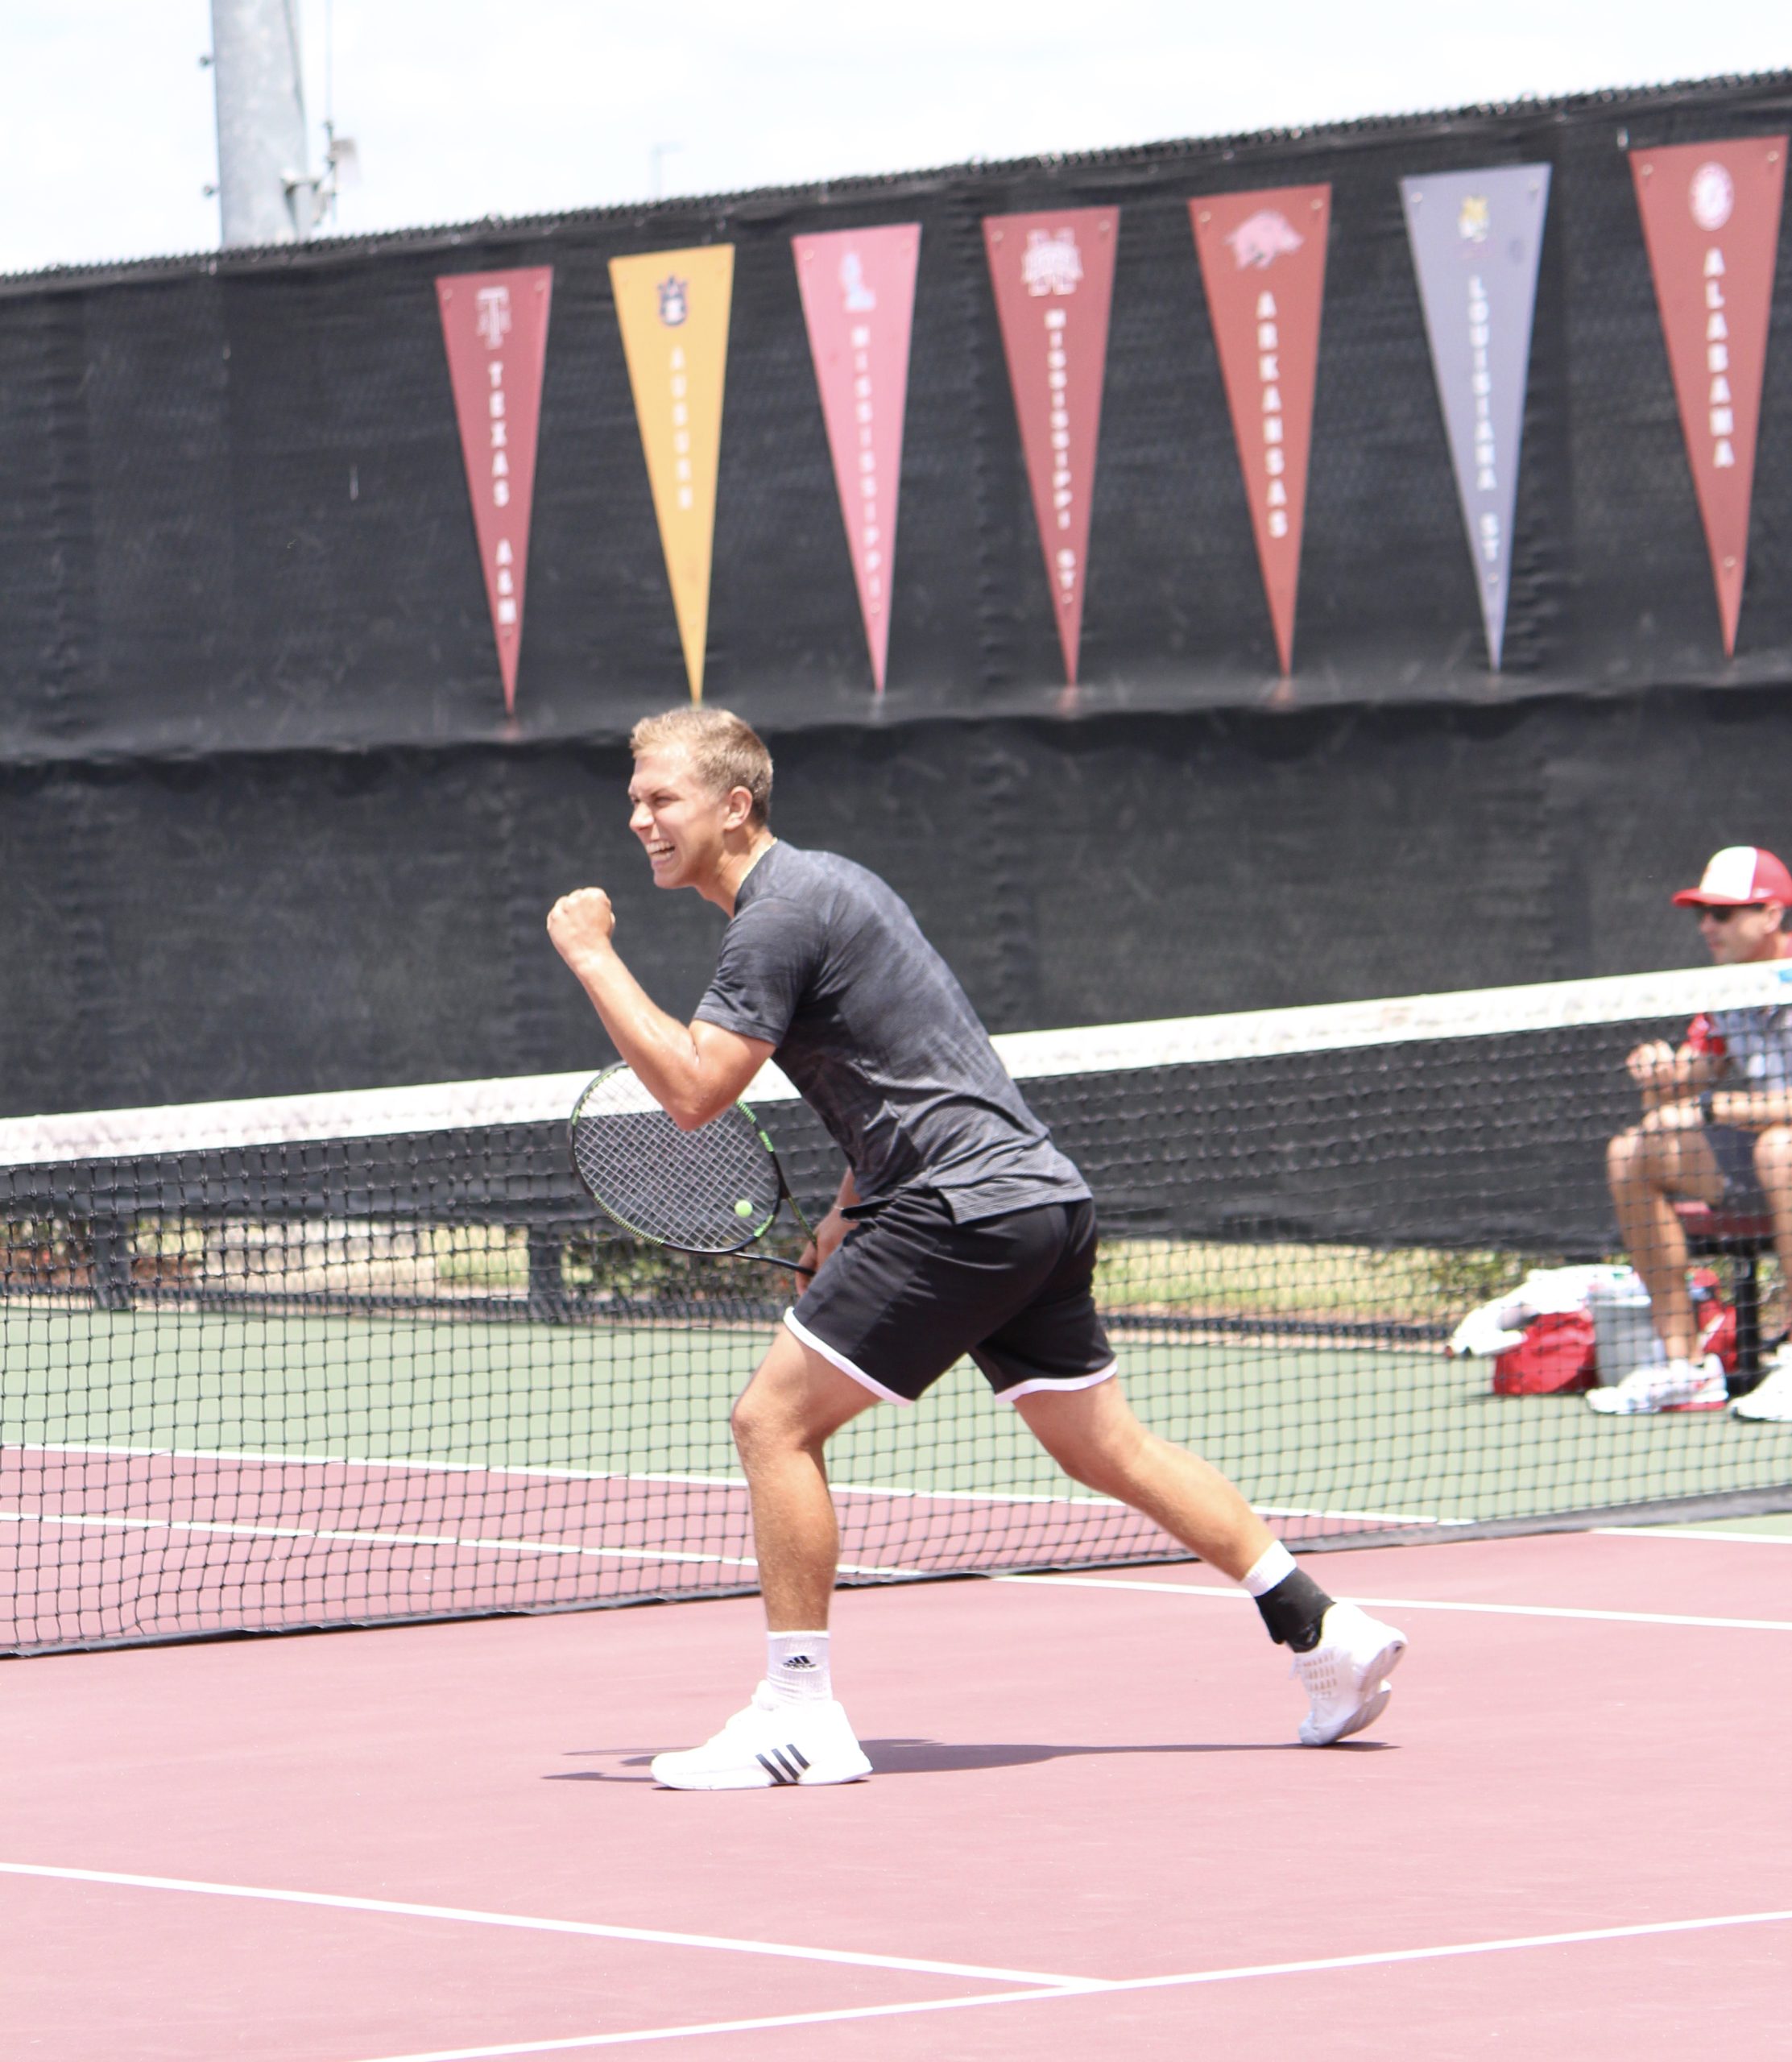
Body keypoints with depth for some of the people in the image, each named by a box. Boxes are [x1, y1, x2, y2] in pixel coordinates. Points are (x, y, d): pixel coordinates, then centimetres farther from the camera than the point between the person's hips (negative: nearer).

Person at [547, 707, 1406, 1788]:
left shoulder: (779, 914, -12)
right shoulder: (821, 880, 19)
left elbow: (694, 1090, -20)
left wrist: (595, 958, -13)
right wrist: (851, 1212, 23)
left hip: (965, 1206, -10)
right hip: (1042, 1198, 10)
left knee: (774, 1420, -7)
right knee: (1107, 1446, 17)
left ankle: (800, 1714, -6)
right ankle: (1327, 1631, 19)